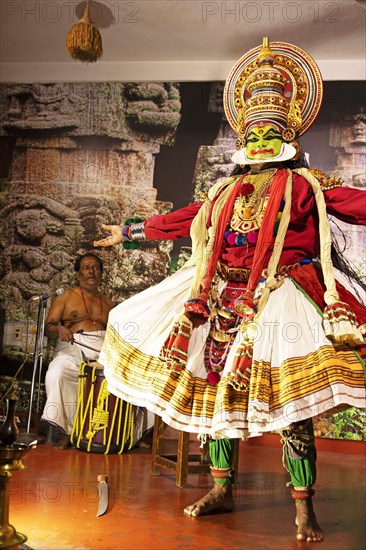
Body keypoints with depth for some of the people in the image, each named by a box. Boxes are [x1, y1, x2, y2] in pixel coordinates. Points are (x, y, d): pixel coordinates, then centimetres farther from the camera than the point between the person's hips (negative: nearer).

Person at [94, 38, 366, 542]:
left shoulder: (306, 185, 7)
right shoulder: (225, 191, 19)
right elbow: (183, 219, 25)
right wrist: (130, 232, 31)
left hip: (279, 299, -5)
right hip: (224, 300, 5)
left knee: (289, 402, -10)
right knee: (215, 386, 7)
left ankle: (304, 509, 6)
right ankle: (221, 489, 24)